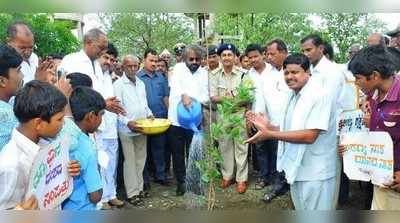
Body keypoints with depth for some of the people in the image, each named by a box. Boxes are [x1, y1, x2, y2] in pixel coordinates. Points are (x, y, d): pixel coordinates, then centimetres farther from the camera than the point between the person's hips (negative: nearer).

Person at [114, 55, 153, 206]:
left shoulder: (141, 83, 13)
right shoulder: (118, 84, -7)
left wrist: (149, 114, 3)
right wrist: (127, 122, -24)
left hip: (142, 128, 6)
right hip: (127, 130, -6)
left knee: (141, 160, 13)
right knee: (130, 162, 0)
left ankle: (139, 188, 25)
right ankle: (132, 193, 9)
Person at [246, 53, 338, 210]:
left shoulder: (319, 95, -19)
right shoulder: (292, 95, 8)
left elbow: (309, 136, -26)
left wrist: (270, 134, -25)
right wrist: (268, 126, -4)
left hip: (315, 173, -8)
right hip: (297, 169, 8)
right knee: (301, 210, 24)